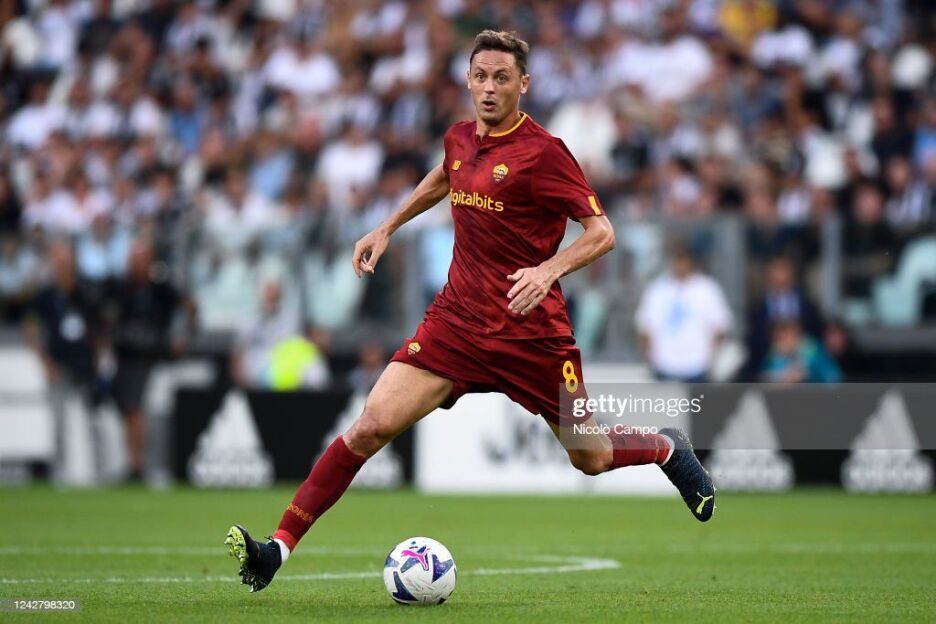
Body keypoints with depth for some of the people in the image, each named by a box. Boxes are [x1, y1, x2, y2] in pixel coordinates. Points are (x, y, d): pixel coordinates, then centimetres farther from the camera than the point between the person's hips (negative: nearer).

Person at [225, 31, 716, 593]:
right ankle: (278, 549, -15)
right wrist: (388, 228, 29)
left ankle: (670, 448, 44)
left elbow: (601, 233, -14)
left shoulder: (542, 152, -13)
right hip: (457, 318, 4)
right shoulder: (460, 139, 6)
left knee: (590, 458, 9)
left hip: (532, 331, -4)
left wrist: (548, 270, -30)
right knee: (373, 425, -14)